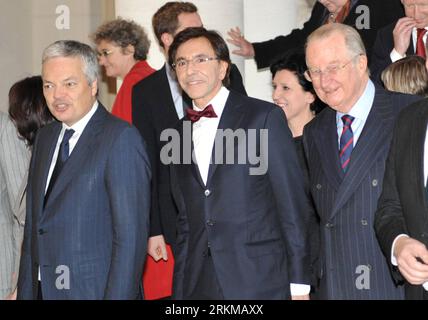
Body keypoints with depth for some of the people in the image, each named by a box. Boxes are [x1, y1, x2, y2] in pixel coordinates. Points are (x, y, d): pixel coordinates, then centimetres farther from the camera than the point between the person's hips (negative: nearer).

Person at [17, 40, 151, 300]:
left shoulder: (121, 138, -13)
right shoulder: (45, 138, 12)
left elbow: (130, 235, -17)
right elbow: (33, 224, 14)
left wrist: (118, 295, -20)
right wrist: (25, 291, 8)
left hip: (93, 289, -6)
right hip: (42, 288, 7)